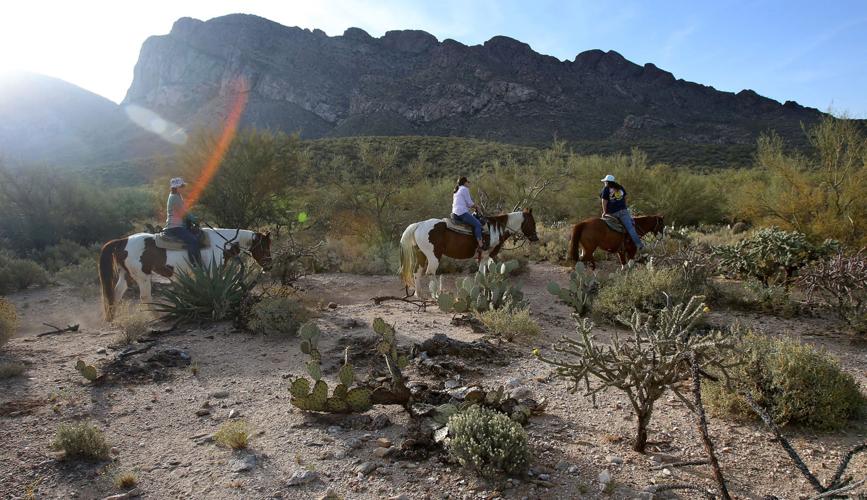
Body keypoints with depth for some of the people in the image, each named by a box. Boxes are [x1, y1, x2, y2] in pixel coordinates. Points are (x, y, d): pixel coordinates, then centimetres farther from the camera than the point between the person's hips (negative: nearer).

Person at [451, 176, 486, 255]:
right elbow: (470, 203, -4)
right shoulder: (464, 189, -3)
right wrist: (476, 207, 13)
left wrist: (472, 207, 20)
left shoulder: (456, 191, 24)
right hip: (462, 213, -10)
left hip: (455, 214, 10)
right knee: (477, 224, -14)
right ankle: (481, 245, -25)